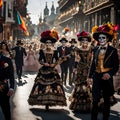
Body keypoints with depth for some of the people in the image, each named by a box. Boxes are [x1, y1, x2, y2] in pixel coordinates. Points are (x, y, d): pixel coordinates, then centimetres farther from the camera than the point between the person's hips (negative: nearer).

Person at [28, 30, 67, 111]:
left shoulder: (54, 52, 6)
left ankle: (49, 101, -4)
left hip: (52, 70, 1)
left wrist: (54, 64, -12)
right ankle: (46, 103, -1)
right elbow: (40, 60, 4)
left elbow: (57, 60, 6)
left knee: (53, 85, -8)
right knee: (43, 84, -6)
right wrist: (44, 63, -14)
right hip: (44, 70, -1)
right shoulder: (42, 51, 6)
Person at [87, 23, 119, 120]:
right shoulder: (95, 49, 7)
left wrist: (109, 74, -21)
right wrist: (90, 76, 8)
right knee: (95, 100, 0)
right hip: (96, 77, 2)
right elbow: (93, 64, 12)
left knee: (107, 100, 9)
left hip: (106, 77, -2)